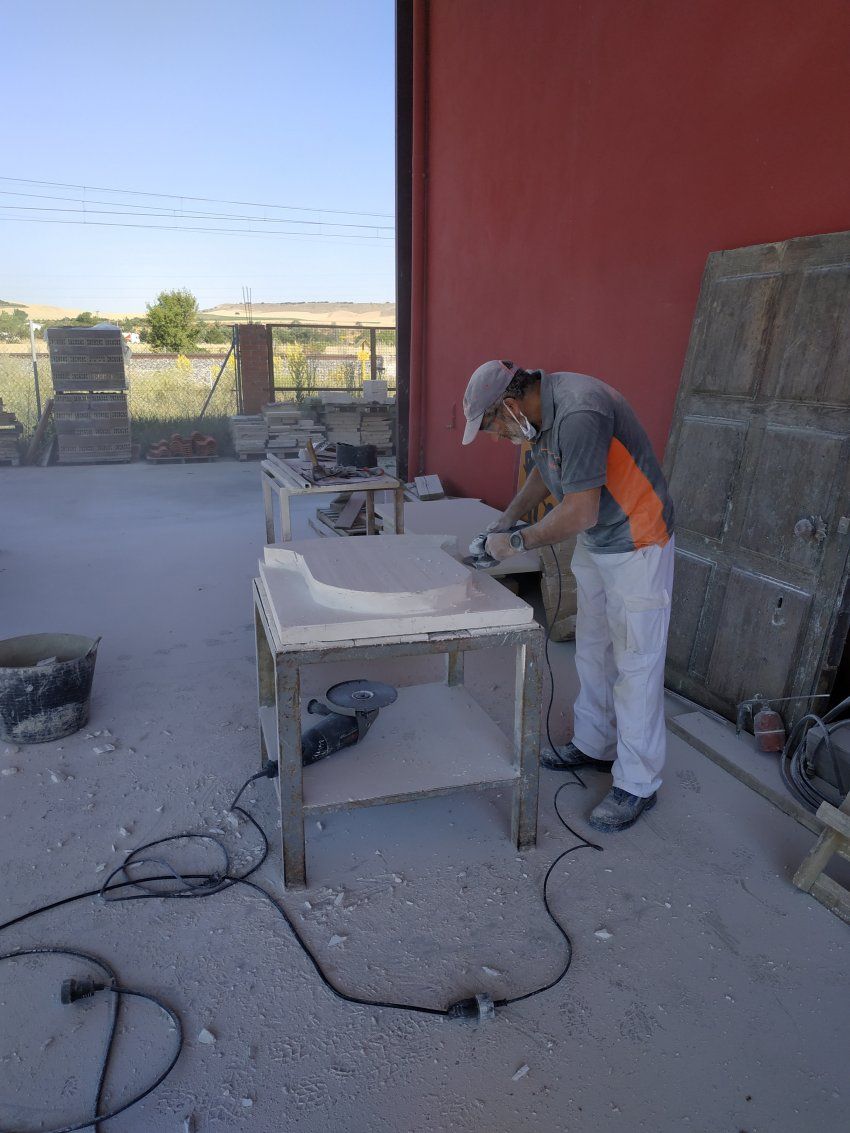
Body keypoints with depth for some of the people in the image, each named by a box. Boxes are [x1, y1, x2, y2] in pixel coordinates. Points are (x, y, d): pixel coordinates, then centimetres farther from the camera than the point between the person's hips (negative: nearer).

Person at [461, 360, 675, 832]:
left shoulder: (579, 413, -30)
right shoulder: (545, 408, 0)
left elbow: (581, 513, -28)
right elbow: (545, 471, 18)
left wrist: (518, 541, -15)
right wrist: (506, 519, 7)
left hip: (637, 545, -9)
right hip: (595, 544, 9)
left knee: (635, 665, -1)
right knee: (593, 652, 18)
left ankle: (638, 785, 13)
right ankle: (595, 746, 35)